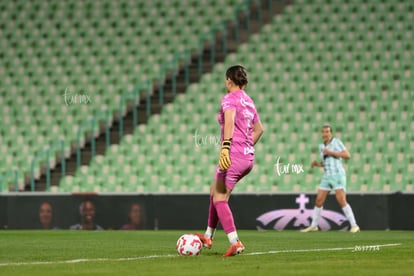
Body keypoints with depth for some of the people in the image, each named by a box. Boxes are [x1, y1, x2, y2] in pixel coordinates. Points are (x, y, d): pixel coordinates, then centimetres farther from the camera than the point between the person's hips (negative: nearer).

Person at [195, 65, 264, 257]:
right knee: (215, 191, 22)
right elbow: (258, 129, 27)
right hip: (248, 157, 9)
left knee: (220, 199, -5)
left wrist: (226, 147, -37)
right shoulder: (248, 101, 18)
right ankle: (208, 237, 29)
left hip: (234, 155, -9)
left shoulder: (230, 99, -7)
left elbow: (230, 120, -27)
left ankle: (235, 243, -15)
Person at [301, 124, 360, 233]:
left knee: (342, 201, -19)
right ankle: (313, 226, 19)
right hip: (327, 176, 7)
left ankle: (354, 226, -14)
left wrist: (331, 152, -20)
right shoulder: (321, 147, 15)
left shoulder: (336, 142, -5)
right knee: (319, 201, 5)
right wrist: (317, 164, 4)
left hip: (338, 176, -7)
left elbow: (347, 155, -14)